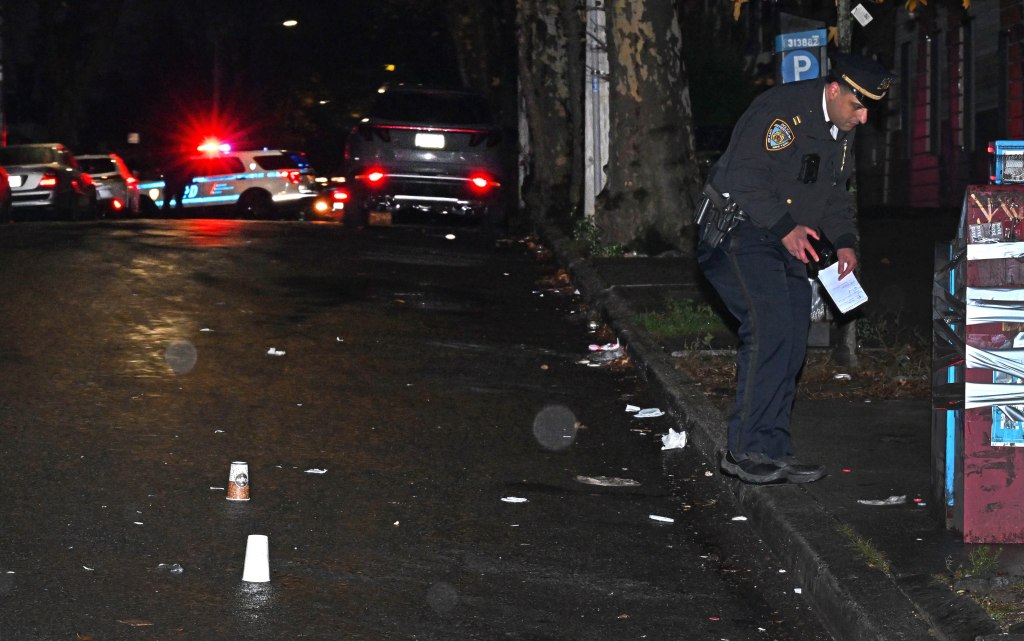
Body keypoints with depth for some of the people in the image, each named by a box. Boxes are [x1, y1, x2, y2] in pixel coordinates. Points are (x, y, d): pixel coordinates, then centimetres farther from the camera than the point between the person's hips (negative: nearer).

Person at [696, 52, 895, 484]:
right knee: (770, 327, -21)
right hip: (739, 230, -9)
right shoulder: (781, 109, -18)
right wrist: (784, 226, -27)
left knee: (793, 340, 3)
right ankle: (745, 450, -20)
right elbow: (744, 174, -23)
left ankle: (772, 452, 9)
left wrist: (844, 240, 4)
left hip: (787, 241, 9)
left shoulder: (842, 131, 11)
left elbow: (834, 191, 21)